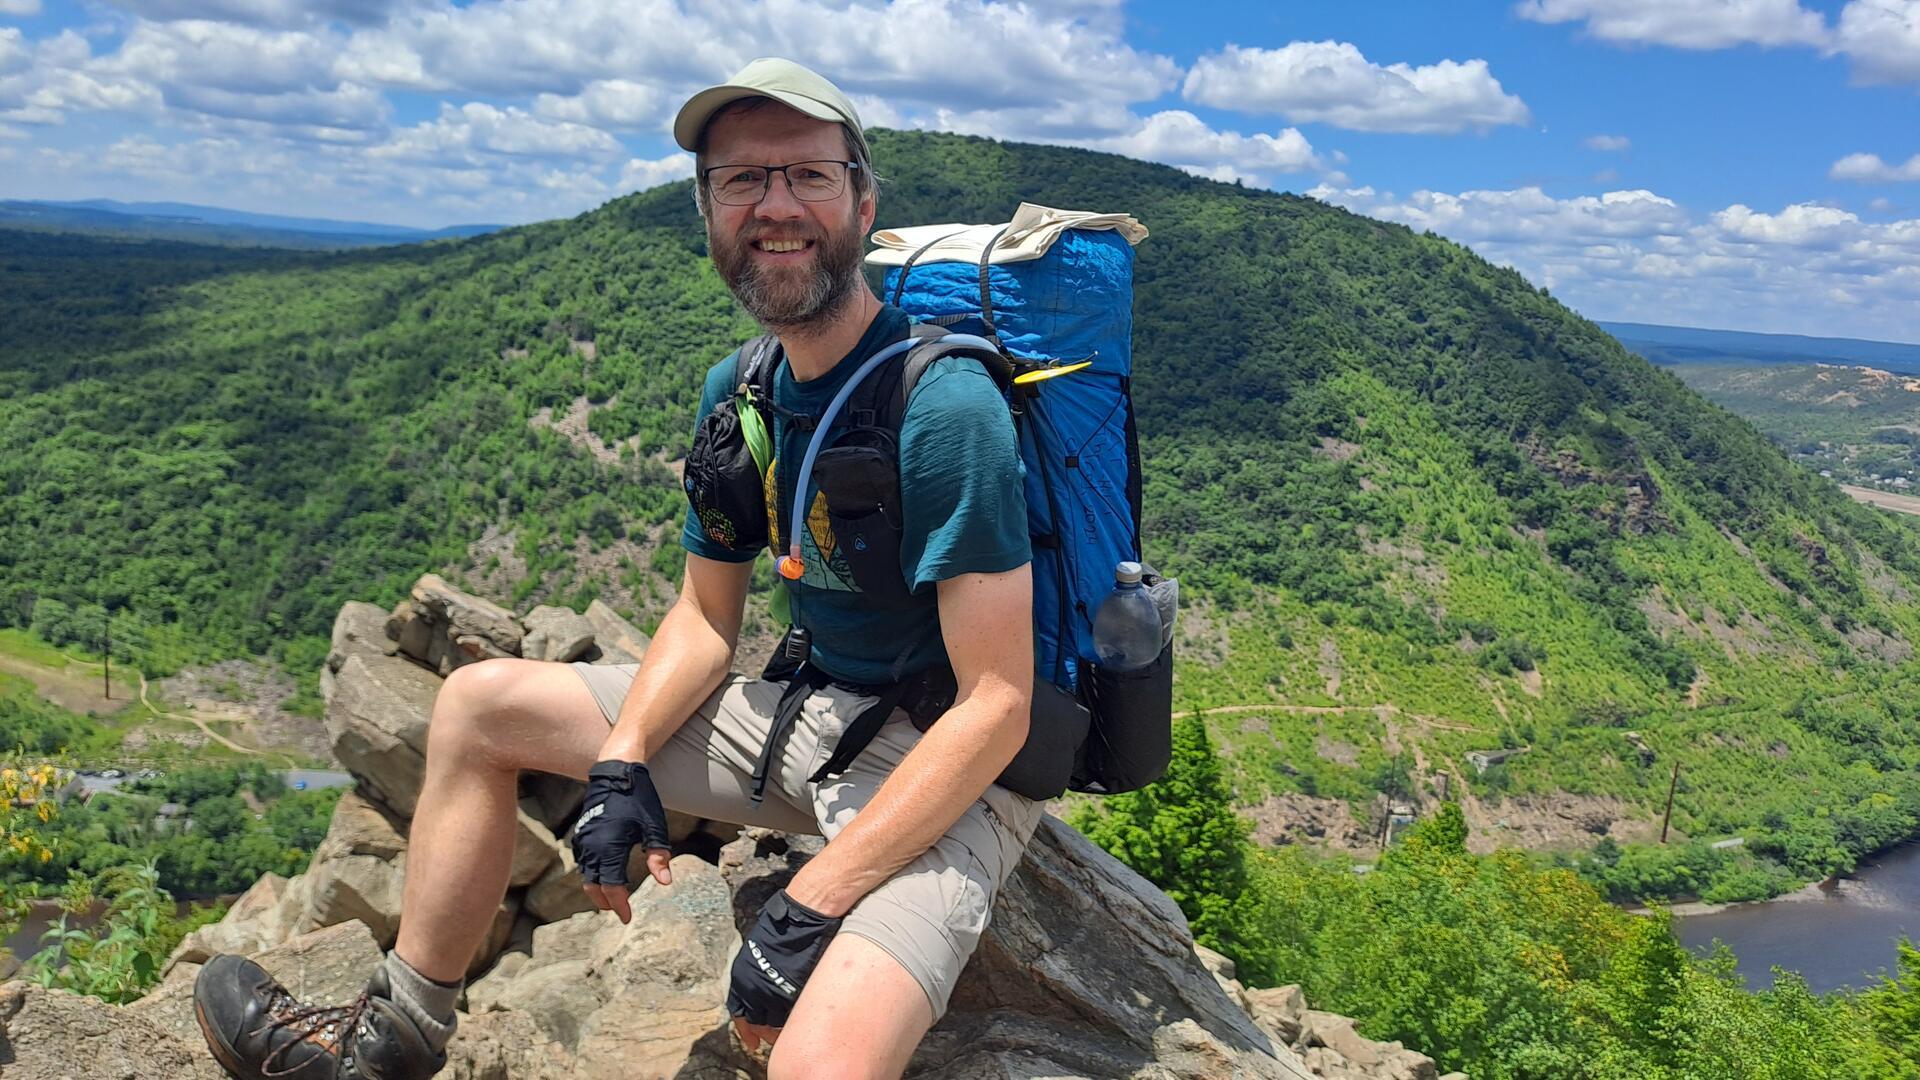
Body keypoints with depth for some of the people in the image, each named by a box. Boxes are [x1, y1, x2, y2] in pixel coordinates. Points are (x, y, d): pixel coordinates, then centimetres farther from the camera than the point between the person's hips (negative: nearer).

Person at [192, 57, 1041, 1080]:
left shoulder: (945, 408, -23)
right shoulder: (735, 392, 3)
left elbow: (995, 708, -25)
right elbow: (705, 616, 11)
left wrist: (808, 911, -27)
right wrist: (620, 767, -7)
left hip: (946, 769, -7)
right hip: (812, 714, 8)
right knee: (476, 701, 11)